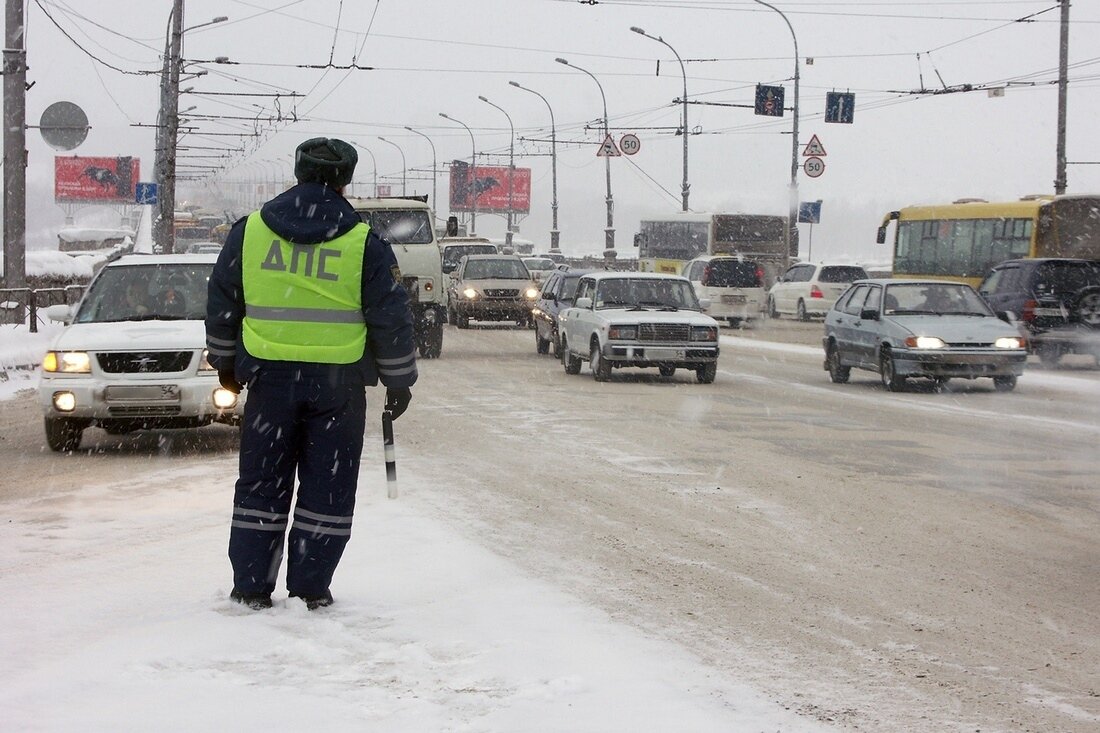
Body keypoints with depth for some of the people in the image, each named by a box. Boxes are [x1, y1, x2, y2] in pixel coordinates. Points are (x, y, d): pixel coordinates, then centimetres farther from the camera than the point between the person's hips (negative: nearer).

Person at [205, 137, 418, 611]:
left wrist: (225, 362, 25)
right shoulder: (363, 243, -3)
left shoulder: (249, 231, 4)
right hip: (339, 382, -2)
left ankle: (251, 586, 12)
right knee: (327, 488, 7)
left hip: (269, 377, 2)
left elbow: (221, 304, 12)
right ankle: (309, 589, 7)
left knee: (261, 484, 11)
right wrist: (399, 382, 10)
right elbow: (391, 319, -1)